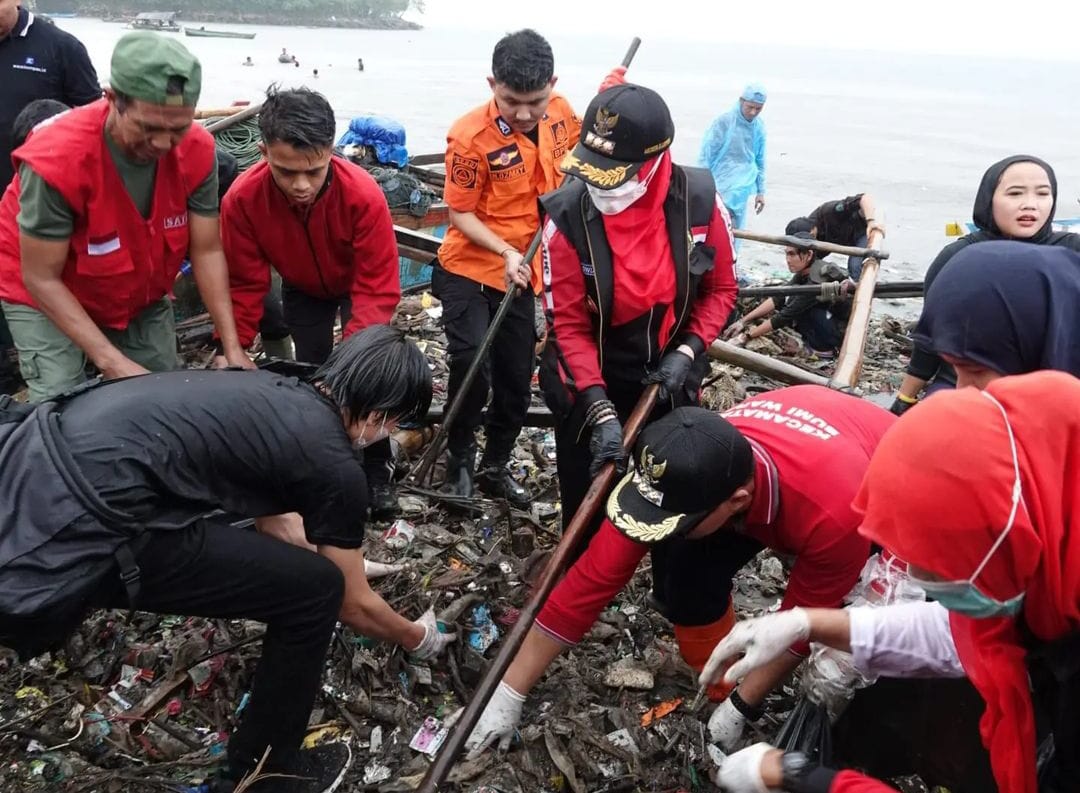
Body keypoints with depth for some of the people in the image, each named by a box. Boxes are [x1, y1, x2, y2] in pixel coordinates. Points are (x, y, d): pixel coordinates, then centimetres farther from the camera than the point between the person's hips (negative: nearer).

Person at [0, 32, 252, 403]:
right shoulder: (56, 157, -33)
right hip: (48, 298, -4)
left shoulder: (197, 149, -22)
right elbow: (41, 278, -25)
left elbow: (207, 251, -16)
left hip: (142, 297, 4)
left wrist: (232, 348, -22)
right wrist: (112, 363, -31)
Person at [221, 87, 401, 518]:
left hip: (357, 284, -2)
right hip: (302, 290, 2)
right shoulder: (243, 198, -34)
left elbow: (378, 289, -36)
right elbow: (245, 285, -23)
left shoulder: (363, 194, -40)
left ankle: (377, 471, 8)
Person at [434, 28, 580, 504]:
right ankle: (459, 460, 11)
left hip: (525, 274, 5)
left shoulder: (560, 113, -6)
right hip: (471, 270, -5)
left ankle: (495, 468, 31)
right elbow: (459, 213, -14)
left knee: (517, 380, 11)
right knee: (471, 369, -17)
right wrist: (505, 252, -27)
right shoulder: (472, 136, -21)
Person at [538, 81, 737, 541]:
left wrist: (687, 352, -15)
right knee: (586, 506, 10)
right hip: (589, 383, -2)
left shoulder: (699, 200, -16)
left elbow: (721, 288, -1)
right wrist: (601, 409, -26)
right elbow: (568, 325, -18)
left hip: (669, 377, 2)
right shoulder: (568, 216, -22)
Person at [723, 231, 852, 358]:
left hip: (845, 333, -8)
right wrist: (743, 321, -7)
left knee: (794, 303, -18)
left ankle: (822, 349, -6)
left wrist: (747, 336, -18)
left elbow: (786, 316, -23)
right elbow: (777, 299, -2)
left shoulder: (818, 279, -26)